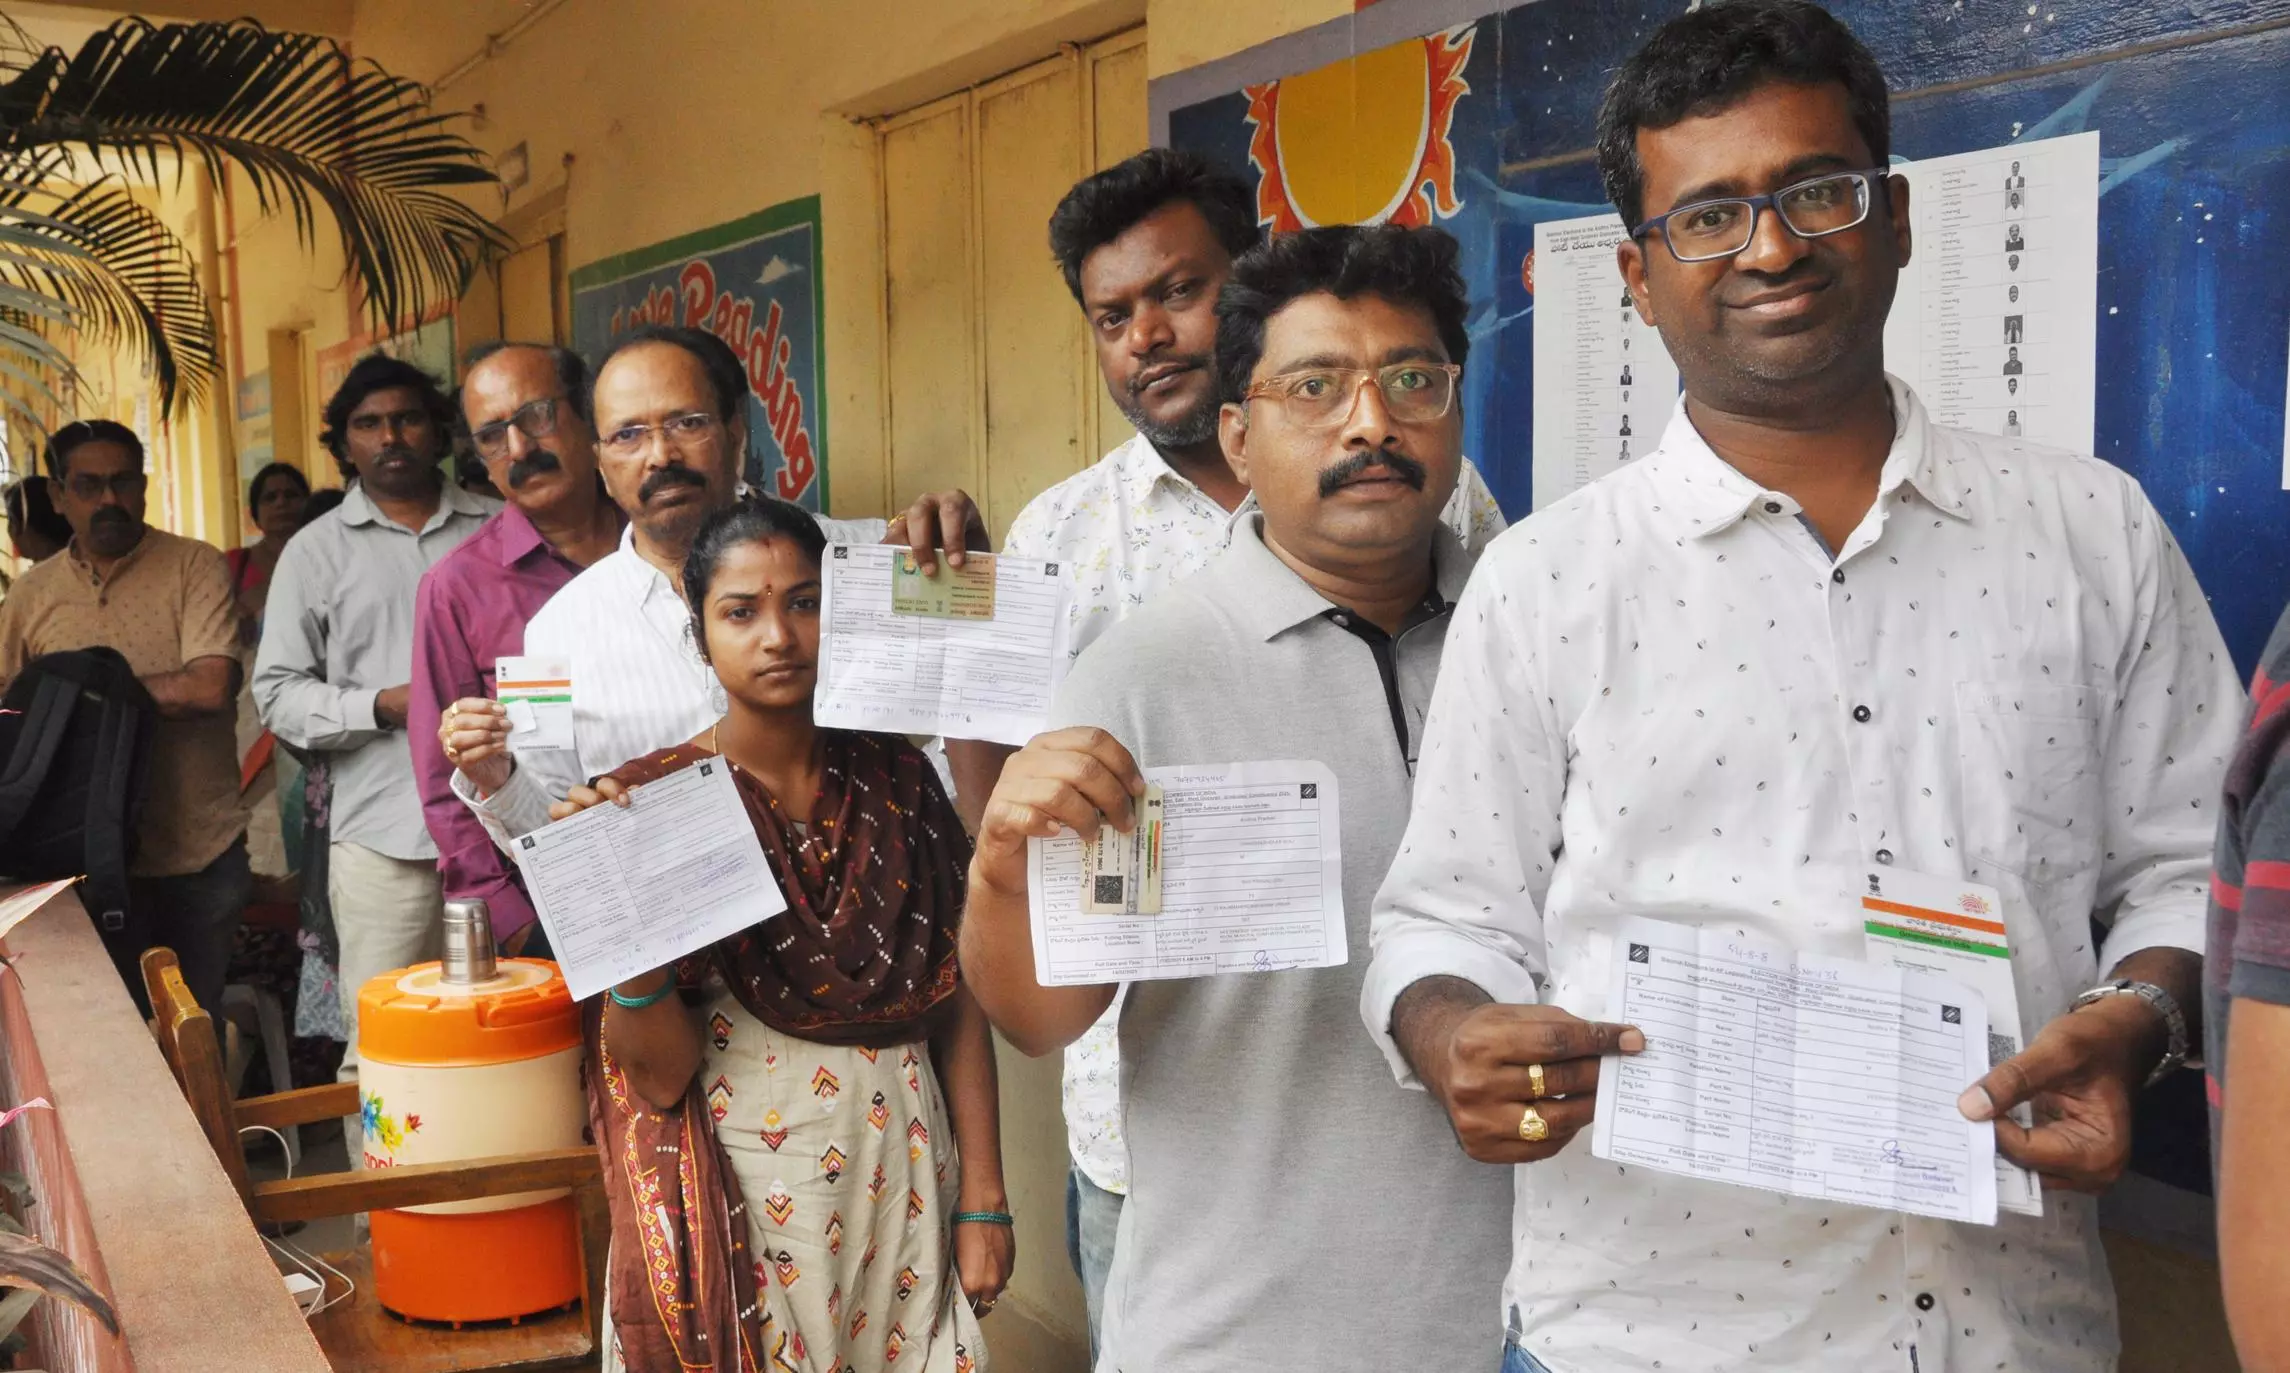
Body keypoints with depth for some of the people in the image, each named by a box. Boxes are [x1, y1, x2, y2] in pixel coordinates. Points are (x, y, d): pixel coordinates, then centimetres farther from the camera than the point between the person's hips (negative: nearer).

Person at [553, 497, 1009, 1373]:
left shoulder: (896, 778, -1)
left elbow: (957, 1002, 3)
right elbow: (658, 1075, -11)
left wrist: (983, 1200, 0)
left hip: (905, 1186, 3)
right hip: (745, 1197, -2)